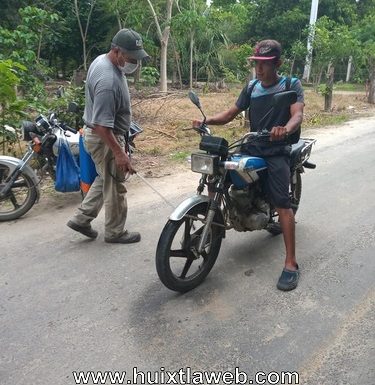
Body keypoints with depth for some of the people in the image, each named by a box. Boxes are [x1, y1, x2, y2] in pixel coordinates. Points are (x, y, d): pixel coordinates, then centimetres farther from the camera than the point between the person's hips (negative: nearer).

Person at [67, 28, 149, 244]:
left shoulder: (103, 60, 3)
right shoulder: (108, 81, -30)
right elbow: (102, 126, -31)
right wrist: (119, 153, -29)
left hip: (106, 135, 10)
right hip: (104, 139, -10)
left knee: (105, 180, 22)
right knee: (115, 187, 4)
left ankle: (81, 218, 29)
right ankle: (115, 233, 21)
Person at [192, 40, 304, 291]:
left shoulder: (291, 85, -3)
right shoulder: (252, 87, 11)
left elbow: (298, 113, -21)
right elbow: (231, 114, 10)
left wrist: (286, 129, -45)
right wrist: (206, 120, -9)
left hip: (277, 151, -5)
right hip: (252, 147, 5)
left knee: (281, 203, -19)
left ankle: (291, 264, -16)